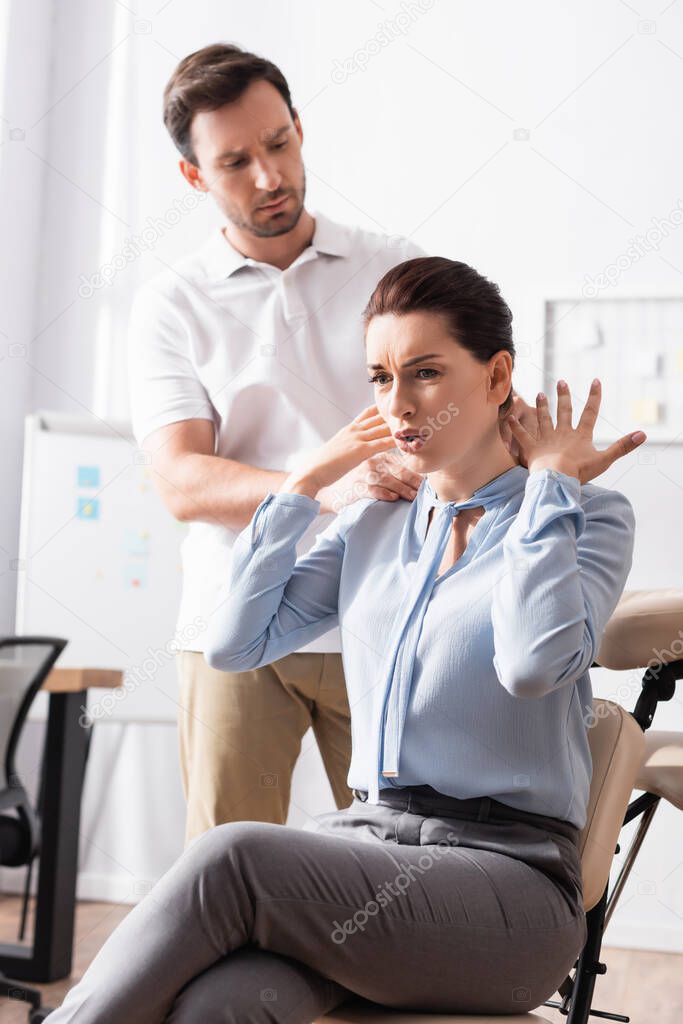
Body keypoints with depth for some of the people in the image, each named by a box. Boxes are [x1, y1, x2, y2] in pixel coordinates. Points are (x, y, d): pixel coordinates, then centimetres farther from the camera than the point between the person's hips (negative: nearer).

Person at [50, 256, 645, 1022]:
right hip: (365, 842, 4)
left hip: (506, 879, -4)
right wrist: (307, 481, 11)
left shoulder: (588, 519, 2)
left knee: (233, 857, -30)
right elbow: (233, 643, 9)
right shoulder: (372, 523, 17)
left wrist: (549, 486, -7)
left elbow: (534, 663, -19)